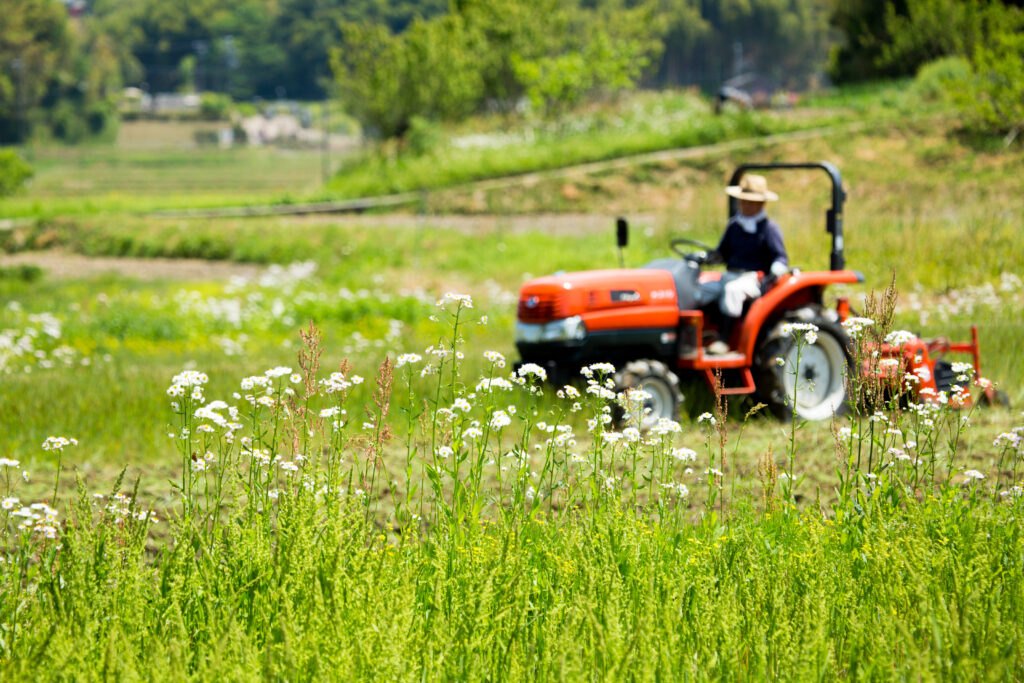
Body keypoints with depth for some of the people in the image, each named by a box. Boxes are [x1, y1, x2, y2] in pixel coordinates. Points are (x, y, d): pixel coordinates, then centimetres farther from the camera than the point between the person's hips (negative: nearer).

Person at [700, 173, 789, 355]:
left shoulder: (769, 228, 1)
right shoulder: (734, 225, 19)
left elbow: (780, 259, -5)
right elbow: (723, 253, 25)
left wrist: (774, 274, -25)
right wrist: (704, 258, 5)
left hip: (755, 279, -6)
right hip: (730, 276, 6)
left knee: (732, 290, -39)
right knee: (698, 289, -20)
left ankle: (723, 340, -39)